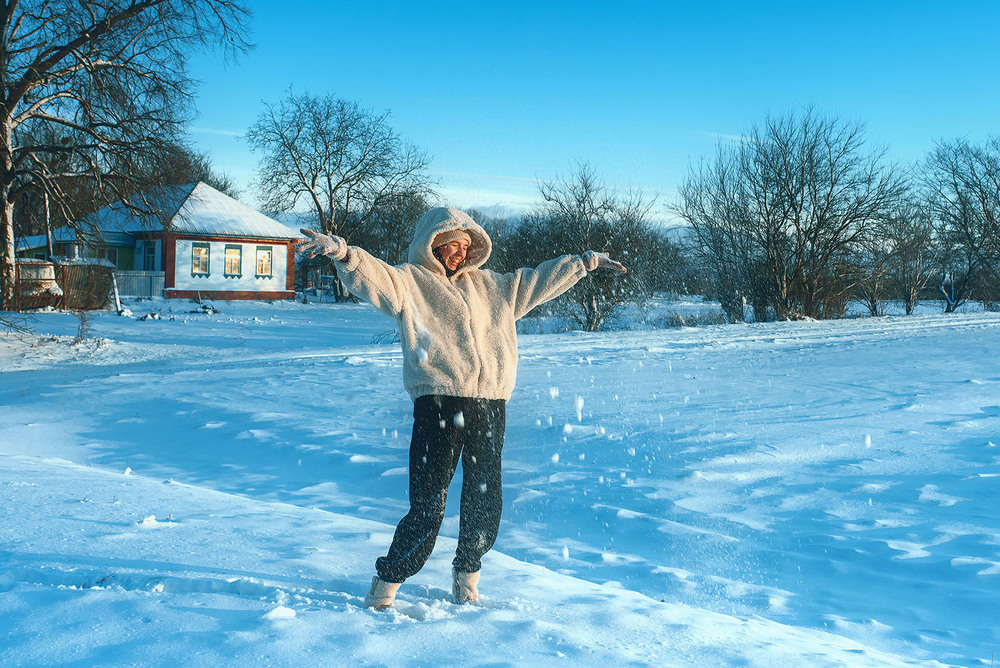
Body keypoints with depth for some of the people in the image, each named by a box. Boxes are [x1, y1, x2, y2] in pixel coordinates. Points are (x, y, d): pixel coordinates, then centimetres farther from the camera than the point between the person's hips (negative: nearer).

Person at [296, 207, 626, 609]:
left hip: (490, 405, 5)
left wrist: (584, 262, 31)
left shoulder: (486, 285, 23)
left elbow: (536, 282, 30)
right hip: (438, 403, -5)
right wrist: (343, 253, -31)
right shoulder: (409, 282, 7)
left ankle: (467, 578, 30)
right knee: (428, 506, -8)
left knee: (485, 505, 8)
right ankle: (386, 585, 10)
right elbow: (372, 278, -12)